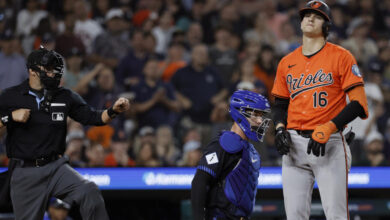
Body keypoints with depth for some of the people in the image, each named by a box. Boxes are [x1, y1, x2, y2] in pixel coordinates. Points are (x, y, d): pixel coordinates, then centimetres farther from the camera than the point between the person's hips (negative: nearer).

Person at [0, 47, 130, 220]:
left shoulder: (65, 97, 8)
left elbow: (92, 117, 5)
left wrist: (113, 111, -12)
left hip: (56, 167, 2)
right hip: (24, 172, -2)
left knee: (90, 191, -24)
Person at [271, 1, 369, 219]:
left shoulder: (341, 57, -1)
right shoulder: (287, 62, 15)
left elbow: (358, 102, -8)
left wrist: (328, 128, -18)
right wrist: (280, 129, 2)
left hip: (330, 144, -5)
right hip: (294, 144, 5)